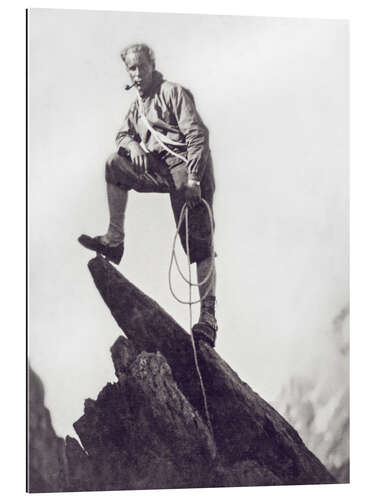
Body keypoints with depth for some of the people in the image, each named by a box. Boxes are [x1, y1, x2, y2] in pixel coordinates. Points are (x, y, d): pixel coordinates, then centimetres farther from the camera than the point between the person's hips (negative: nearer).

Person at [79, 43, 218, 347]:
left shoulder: (173, 92, -5)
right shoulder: (138, 105, 20)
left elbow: (197, 134, -13)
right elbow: (123, 134, 24)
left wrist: (193, 179, -23)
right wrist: (133, 145, -3)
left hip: (189, 170, -7)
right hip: (161, 168, 7)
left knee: (200, 246, -10)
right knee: (115, 165, -6)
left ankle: (208, 316, -11)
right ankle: (114, 240, -6)